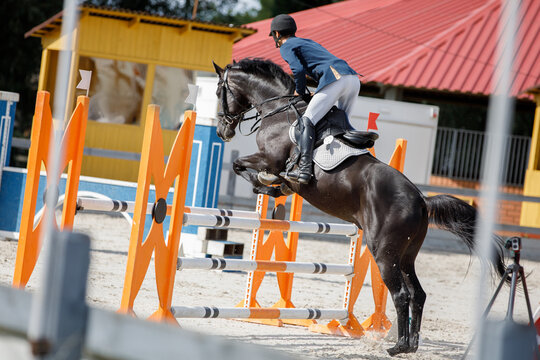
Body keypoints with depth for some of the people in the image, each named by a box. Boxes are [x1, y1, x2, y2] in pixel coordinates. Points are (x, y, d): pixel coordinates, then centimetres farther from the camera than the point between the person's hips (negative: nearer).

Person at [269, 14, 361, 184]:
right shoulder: (308, 42, 37)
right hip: (354, 79, 8)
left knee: (307, 121, -12)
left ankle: (304, 168, -26)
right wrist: (316, 95, 28)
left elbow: (299, 70, -6)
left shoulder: (286, 47, 12)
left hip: (335, 79, -8)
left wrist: (300, 93, 10)